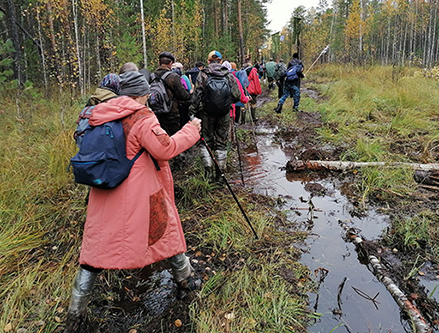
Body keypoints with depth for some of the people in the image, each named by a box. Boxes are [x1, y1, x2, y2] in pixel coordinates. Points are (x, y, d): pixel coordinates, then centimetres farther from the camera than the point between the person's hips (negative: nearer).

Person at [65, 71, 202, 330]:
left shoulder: (98, 115, 5)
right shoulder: (142, 117, -14)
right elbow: (166, 149, -16)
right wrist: (191, 131, -5)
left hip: (105, 195, 5)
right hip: (139, 194, -4)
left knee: (97, 246, 11)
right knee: (166, 231, 17)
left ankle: (76, 313, 16)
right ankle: (185, 279, 37)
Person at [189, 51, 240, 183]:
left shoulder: (203, 74, -6)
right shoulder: (229, 75, 0)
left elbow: (197, 96, -10)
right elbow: (237, 95, -1)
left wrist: (192, 112, -4)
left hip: (207, 113, -2)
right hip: (224, 113, 2)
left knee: (206, 141, 10)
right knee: (221, 143, 11)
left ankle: (209, 172, 0)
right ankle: (220, 174, 15)